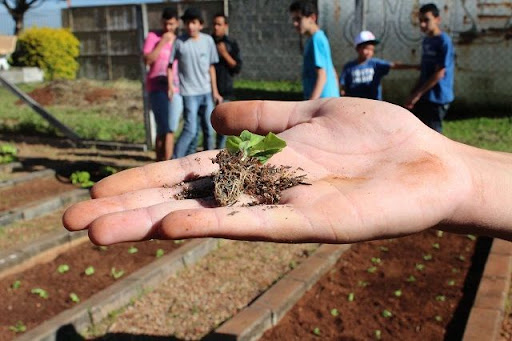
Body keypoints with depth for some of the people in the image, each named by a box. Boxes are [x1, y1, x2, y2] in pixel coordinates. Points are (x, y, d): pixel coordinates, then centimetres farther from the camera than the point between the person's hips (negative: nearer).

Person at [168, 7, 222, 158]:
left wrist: (215, 91, 9)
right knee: (191, 130, -13)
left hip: (206, 92, 4)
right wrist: (170, 85, -11)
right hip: (189, 93, -4)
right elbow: (170, 64, 2)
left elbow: (211, 67, 8)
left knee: (209, 129, 12)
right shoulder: (179, 42, -5)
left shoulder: (208, 40, 3)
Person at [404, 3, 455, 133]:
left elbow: (439, 74, -18)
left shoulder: (444, 41, -14)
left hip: (437, 99, -9)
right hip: (423, 98, 9)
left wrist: (417, 94, -17)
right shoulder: (426, 41, 12)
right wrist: (413, 94, 10)